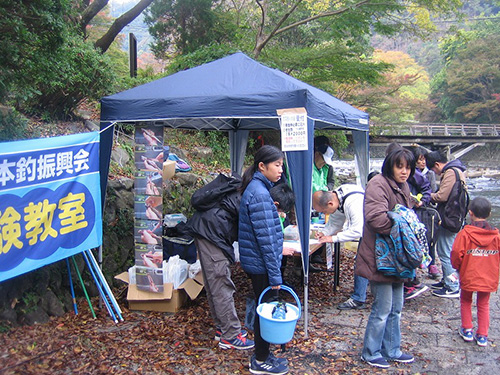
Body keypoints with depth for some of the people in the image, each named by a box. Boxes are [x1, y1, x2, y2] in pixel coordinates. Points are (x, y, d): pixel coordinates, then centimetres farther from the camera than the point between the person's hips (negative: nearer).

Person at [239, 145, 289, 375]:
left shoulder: (256, 189, 9)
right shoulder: (259, 194, -21)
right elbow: (265, 239, -23)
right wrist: (275, 275, -20)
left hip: (255, 263, 9)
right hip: (261, 265, -9)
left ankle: (263, 355, 32)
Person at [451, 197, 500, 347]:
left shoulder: (465, 233, -16)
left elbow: (456, 255, -16)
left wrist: (457, 267, 4)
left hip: (468, 277, -3)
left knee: (466, 302, 19)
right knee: (483, 305, 17)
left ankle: (467, 330, 22)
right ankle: (482, 336, 19)